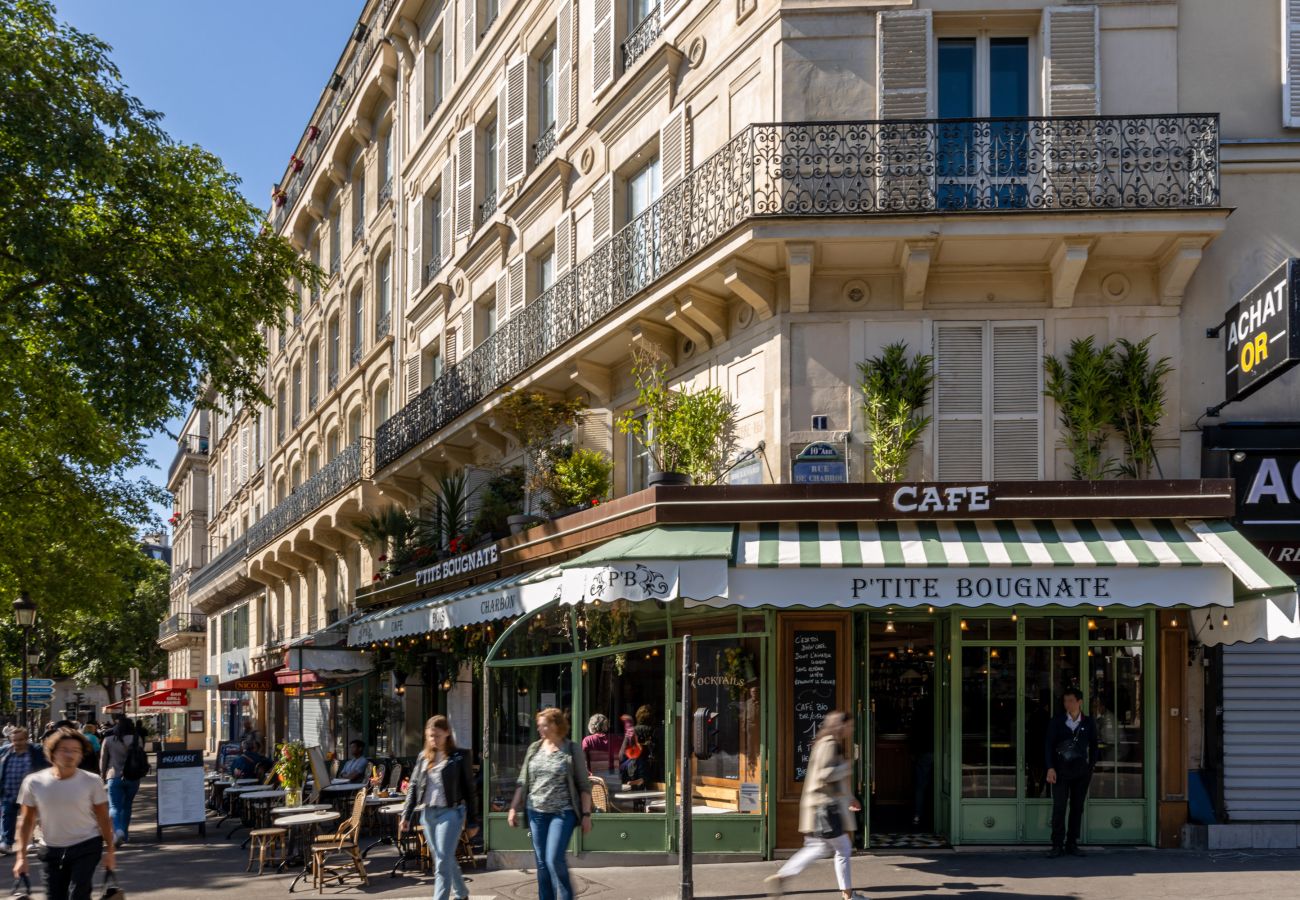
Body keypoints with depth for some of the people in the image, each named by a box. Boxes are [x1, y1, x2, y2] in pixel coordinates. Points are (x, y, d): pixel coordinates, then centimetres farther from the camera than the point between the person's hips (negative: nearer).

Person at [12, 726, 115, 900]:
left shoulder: (91, 782, -9)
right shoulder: (34, 782, -7)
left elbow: (103, 819, -1)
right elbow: (27, 821, 1)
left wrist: (109, 851, -2)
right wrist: (22, 855, -2)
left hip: (86, 847, -2)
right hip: (51, 851, 2)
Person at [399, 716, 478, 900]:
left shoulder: (459, 757, -3)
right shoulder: (424, 757, 10)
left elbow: (469, 789, -2)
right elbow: (413, 786, 12)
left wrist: (472, 821, -2)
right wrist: (406, 816, 3)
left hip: (450, 812, -5)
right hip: (427, 813, 5)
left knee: (443, 862, -11)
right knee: (447, 859, 15)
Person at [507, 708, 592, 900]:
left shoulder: (572, 750, -3)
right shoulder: (534, 748, 8)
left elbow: (584, 785, -1)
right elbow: (523, 782, 13)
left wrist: (586, 814, -6)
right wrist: (514, 808, 7)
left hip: (562, 812, -5)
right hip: (536, 812, 5)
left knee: (554, 859, -15)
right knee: (542, 863, 7)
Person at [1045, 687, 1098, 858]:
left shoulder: (1088, 723, 5)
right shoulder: (1057, 721, 1)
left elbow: (1093, 746, 12)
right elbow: (1049, 745, -1)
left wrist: (1090, 767, 6)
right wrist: (1050, 768, -9)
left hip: (1081, 770, 2)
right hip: (1061, 769, -1)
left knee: (1077, 808, 4)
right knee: (1059, 807, -6)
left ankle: (1072, 844, 11)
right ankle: (1057, 845, -2)